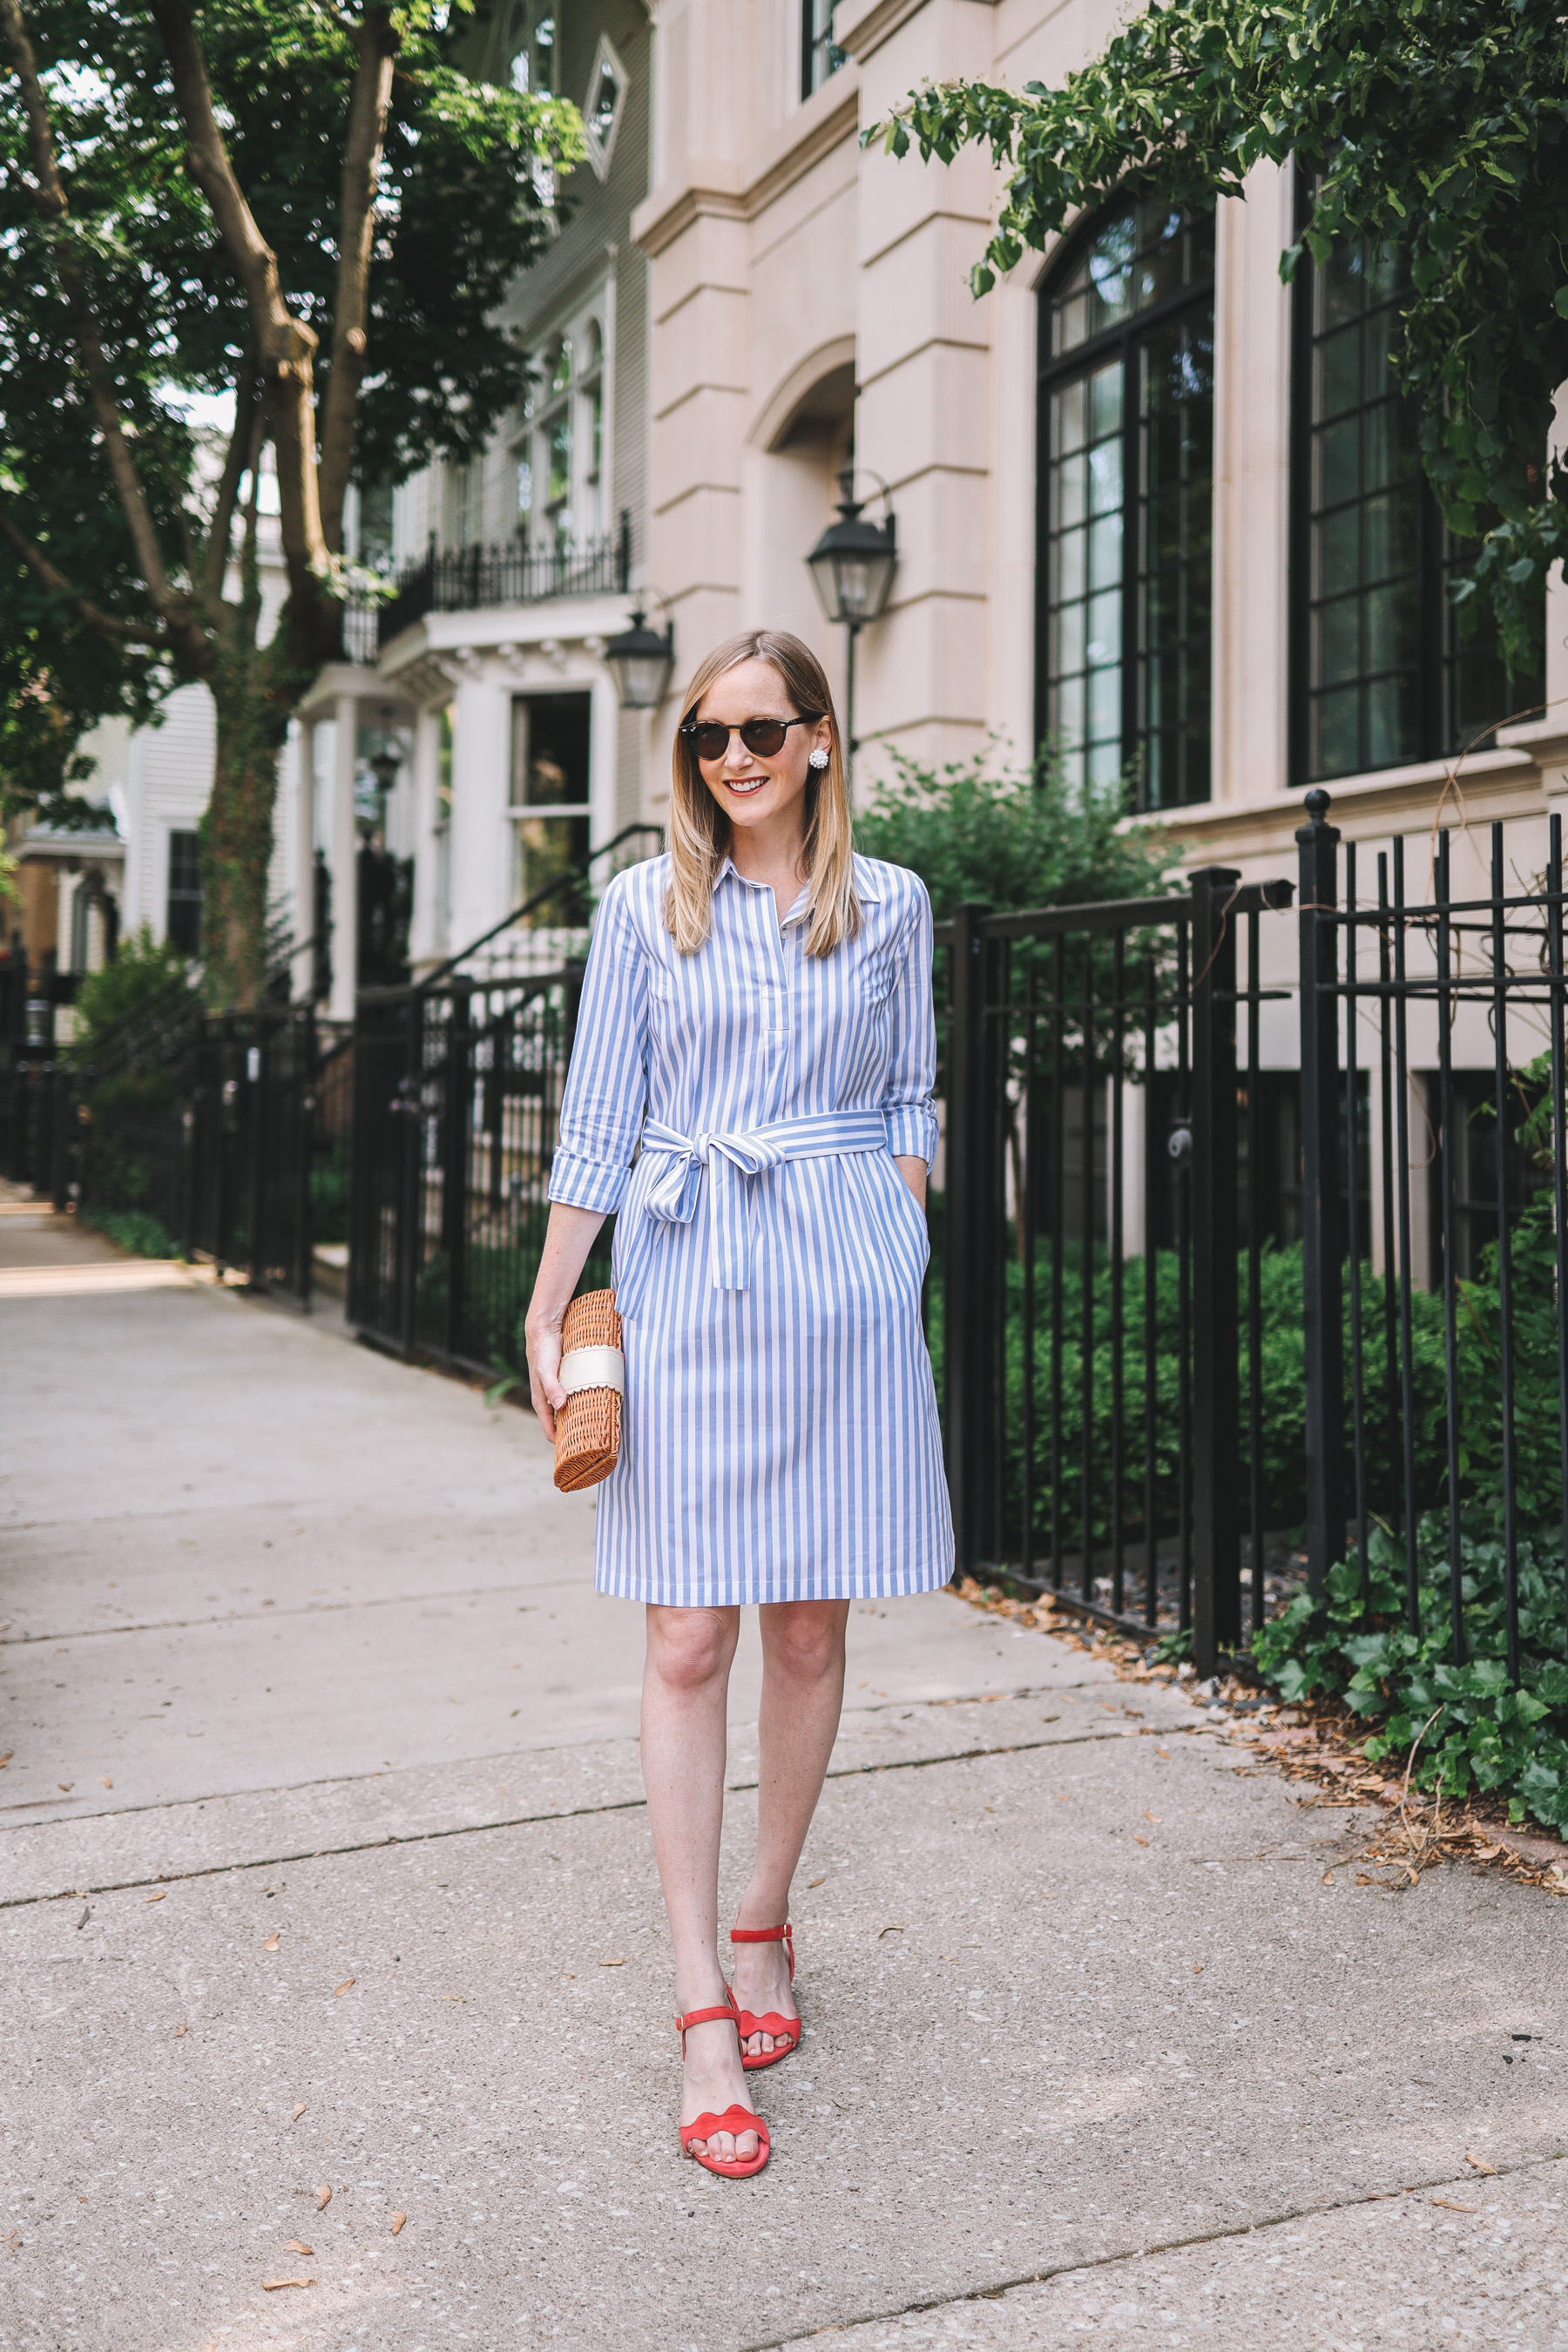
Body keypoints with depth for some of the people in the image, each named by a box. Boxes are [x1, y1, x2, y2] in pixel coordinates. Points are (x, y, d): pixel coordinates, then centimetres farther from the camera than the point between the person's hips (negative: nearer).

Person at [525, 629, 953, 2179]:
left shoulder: (888, 906, 8)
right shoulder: (645, 907, 6)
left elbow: (908, 1105, 13)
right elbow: (598, 1120, 6)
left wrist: (896, 1264, 3)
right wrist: (547, 1311, 4)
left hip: (840, 1289, 1)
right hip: (685, 1282, -1)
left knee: (810, 1633, 8)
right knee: (688, 1642, -2)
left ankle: (765, 1916, 29)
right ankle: (703, 2005, 5)